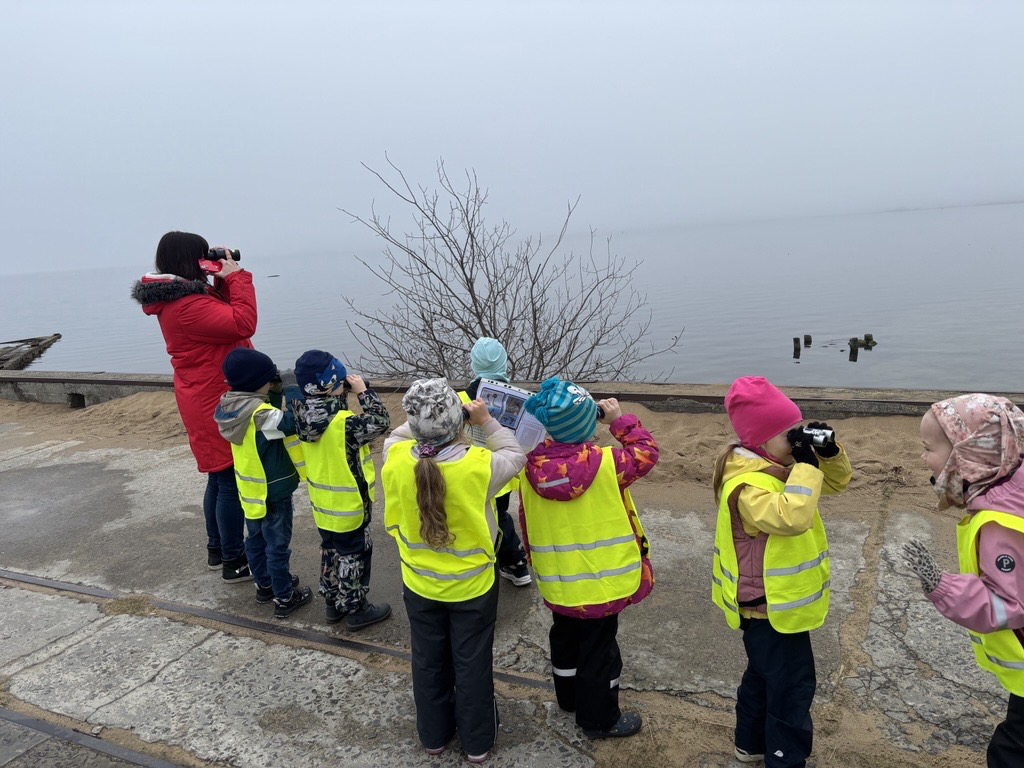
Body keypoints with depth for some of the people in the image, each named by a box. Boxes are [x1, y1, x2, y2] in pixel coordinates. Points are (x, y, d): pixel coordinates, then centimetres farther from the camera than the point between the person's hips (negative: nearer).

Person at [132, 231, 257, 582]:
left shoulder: (176, 297, 9)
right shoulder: (187, 304, -23)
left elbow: (221, 313, 17)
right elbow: (243, 323, -29)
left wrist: (224, 279, 3)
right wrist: (236, 276, -19)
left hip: (207, 403, 11)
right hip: (218, 407, -11)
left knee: (219, 479, 21)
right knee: (232, 483, -2)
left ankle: (217, 549, 34)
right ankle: (234, 562, 9)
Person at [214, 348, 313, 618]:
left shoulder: (234, 407, -4)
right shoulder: (263, 415, -30)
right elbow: (294, 423, -31)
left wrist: (275, 394, -7)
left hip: (250, 491, 8)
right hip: (273, 493, -8)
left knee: (256, 540, 22)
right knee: (277, 545, 5)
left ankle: (265, 585, 40)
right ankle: (284, 598, 17)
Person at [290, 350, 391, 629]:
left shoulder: (302, 415, -8)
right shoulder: (344, 423, -30)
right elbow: (381, 422, -19)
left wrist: (344, 390, -5)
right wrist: (363, 390, -15)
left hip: (322, 503, 7)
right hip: (349, 505, -7)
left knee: (330, 551, 22)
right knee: (353, 555, 10)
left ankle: (334, 603, 37)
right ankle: (355, 609, 24)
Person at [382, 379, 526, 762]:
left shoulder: (395, 458, -22)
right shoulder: (479, 464, -29)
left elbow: (395, 437, 4)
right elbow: (516, 455, -7)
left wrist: (421, 424, 0)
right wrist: (487, 421, -5)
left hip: (419, 584, 2)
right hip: (473, 585, -2)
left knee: (428, 662, 23)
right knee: (472, 663, 18)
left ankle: (433, 736, 43)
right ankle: (478, 742, 37)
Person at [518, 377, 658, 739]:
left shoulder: (532, 466, -12)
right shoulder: (606, 463, -25)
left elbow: (527, 523, 0)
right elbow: (646, 452, -7)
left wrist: (538, 560, 15)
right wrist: (620, 420, -1)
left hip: (557, 582, 5)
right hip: (601, 580, -5)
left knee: (565, 637, 26)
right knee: (598, 647, 13)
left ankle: (569, 696, 48)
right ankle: (600, 719, 30)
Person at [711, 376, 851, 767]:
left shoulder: (780, 464, 2)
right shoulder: (747, 484, -29)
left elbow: (837, 482, 11)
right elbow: (791, 517, -45)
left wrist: (829, 452, -9)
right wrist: (806, 466, -36)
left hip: (775, 602, 10)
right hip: (770, 606, -10)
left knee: (763, 673, 25)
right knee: (792, 687, 2)